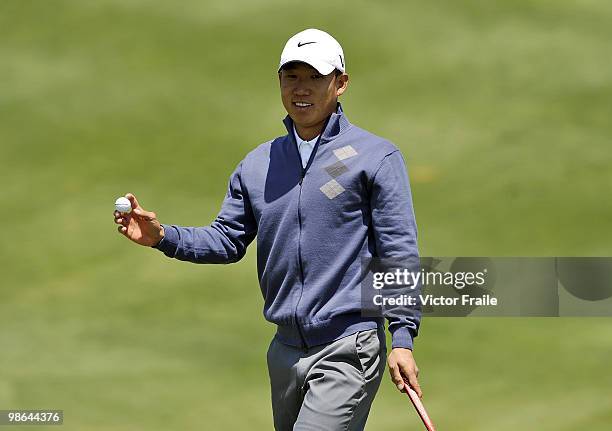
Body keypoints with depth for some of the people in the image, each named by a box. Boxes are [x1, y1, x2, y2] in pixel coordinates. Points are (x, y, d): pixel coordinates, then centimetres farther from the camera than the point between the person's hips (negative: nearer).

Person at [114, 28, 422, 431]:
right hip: (286, 349, 6)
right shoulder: (258, 164, 13)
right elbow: (228, 239, 12)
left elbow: (399, 252, -6)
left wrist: (403, 337, -13)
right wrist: (162, 236, -5)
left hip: (347, 352, -6)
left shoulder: (376, 157, -3)